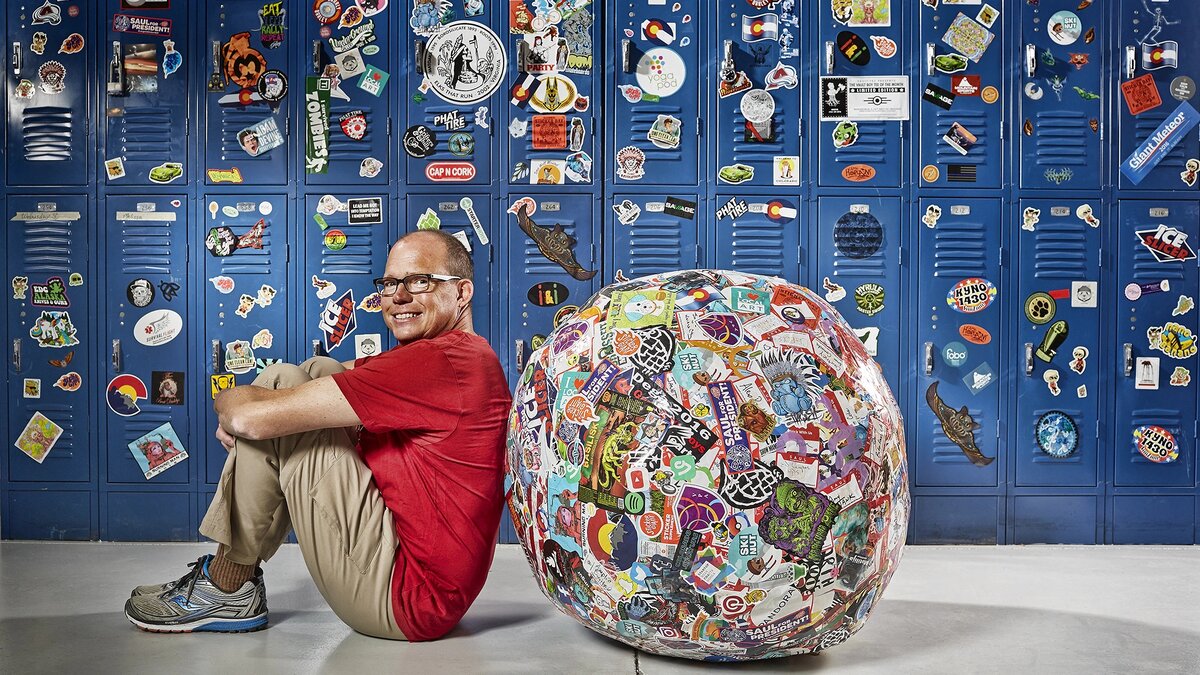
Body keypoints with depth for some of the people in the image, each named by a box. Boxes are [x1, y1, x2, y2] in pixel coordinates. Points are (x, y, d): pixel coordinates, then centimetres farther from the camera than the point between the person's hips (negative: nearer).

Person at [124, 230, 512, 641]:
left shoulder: (441, 361, -22)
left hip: (408, 598, -10)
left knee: (268, 419, -10)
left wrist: (226, 402, 2)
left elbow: (255, 416, -21)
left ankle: (226, 592, 6)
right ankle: (237, 571, 14)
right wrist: (240, 412, -4)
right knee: (315, 373, 9)